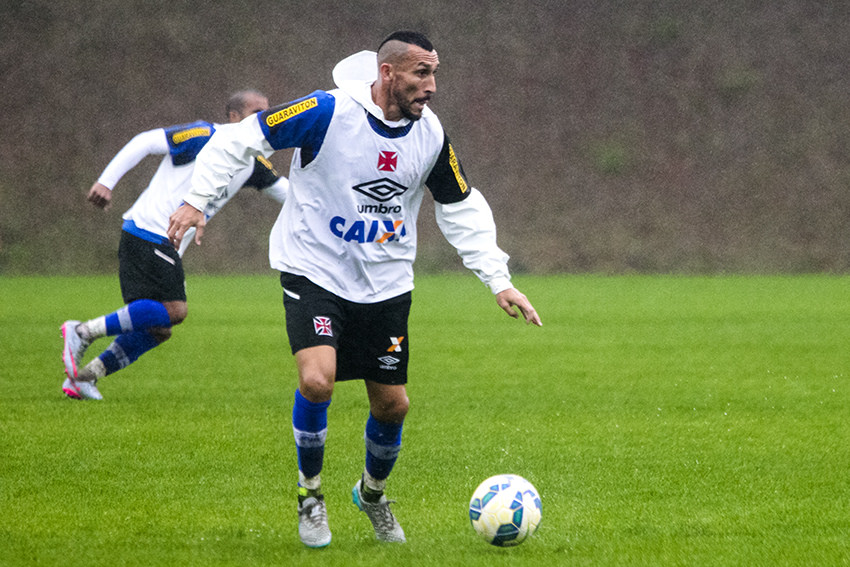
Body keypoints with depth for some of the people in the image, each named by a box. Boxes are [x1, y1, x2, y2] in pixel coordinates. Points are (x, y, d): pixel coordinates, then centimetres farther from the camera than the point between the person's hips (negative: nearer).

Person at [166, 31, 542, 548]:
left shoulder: (430, 134, -4)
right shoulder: (328, 112, -19)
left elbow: (463, 209, 9)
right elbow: (241, 139, -12)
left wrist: (499, 280, 2)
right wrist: (197, 199, -18)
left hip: (386, 286, 5)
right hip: (314, 272, -5)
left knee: (392, 404, 6)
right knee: (317, 380, -25)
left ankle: (373, 491, 37)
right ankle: (311, 493, 1)